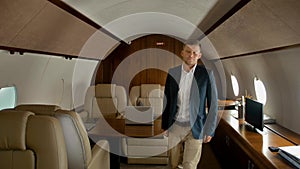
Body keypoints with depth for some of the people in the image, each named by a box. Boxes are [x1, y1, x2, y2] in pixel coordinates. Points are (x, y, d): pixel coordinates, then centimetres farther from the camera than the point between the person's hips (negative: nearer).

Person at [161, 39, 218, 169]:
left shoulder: (206, 74, -7)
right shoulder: (172, 72, 0)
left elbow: (213, 104, -4)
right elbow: (167, 101, 6)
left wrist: (209, 130, -5)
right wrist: (164, 125, 7)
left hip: (195, 128, -2)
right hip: (174, 126, 3)